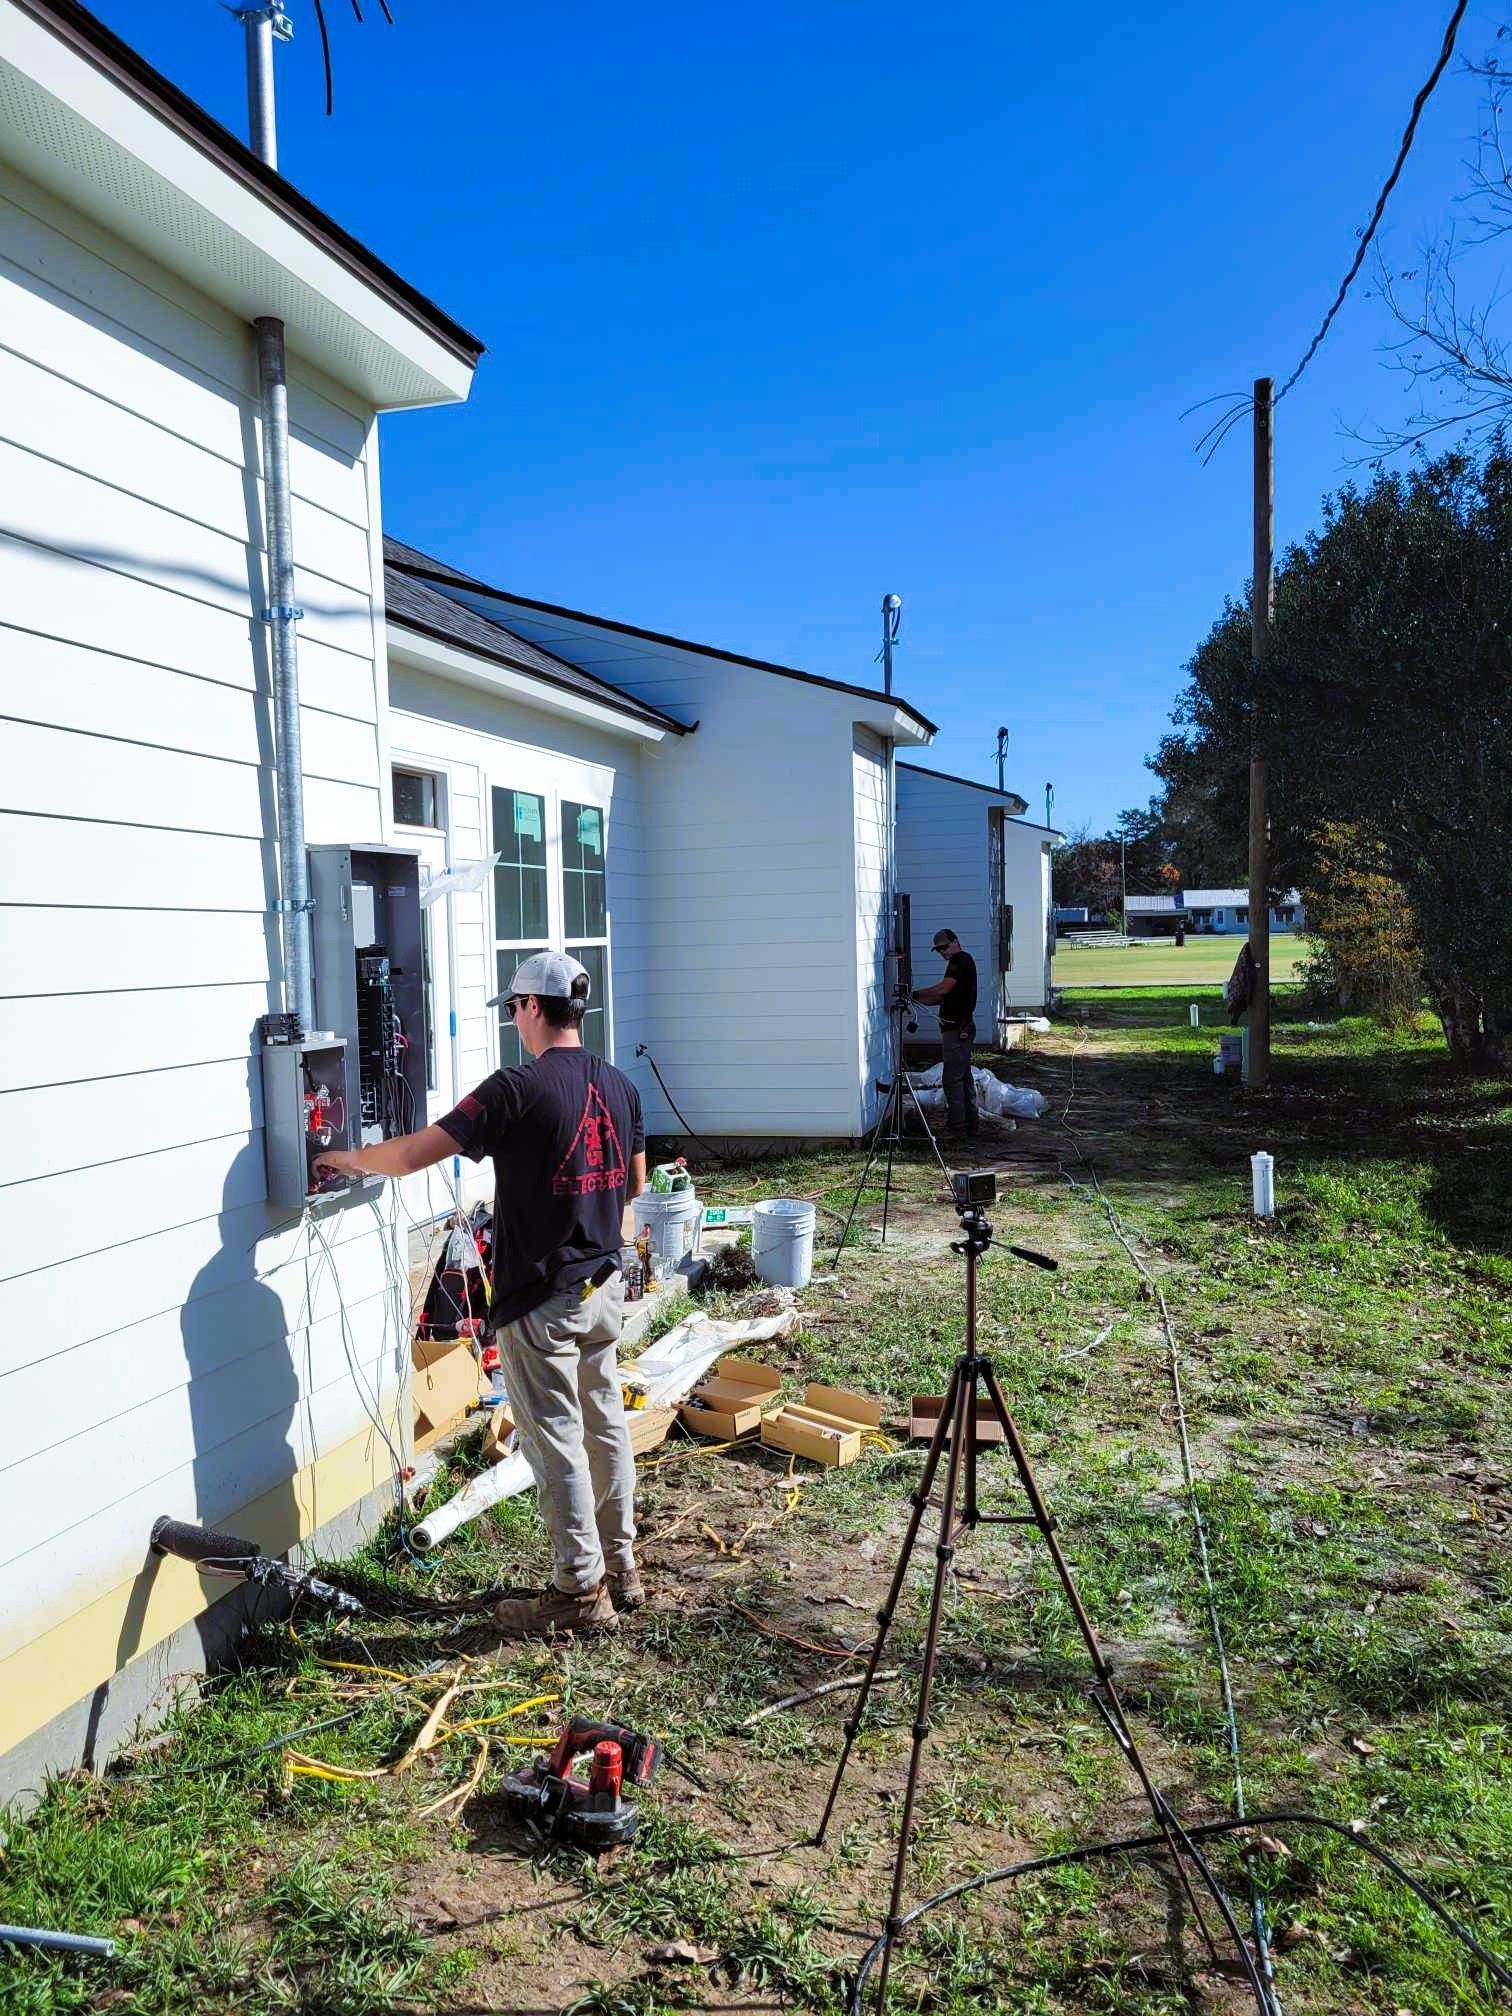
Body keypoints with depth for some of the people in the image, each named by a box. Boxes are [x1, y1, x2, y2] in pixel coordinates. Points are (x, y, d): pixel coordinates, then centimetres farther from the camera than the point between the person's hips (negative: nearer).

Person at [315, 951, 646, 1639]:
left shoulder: (520, 1088, -18)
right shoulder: (619, 1085, 4)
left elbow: (412, 1154, -16)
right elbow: (635, 1183, 15)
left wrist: (351, 1158, 2)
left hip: (541, 1299, -7)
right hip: (605, 1285, 8)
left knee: (556, 1442, 3)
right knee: (606, 1424, 17)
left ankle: (582, 1591, 13)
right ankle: (620, 1568, 29)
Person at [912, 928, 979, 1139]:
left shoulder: (961, 960, -11)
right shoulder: (960, 962, 20)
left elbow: (944, 988, -22)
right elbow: (945, 996, 20)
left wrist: (916, 994, -14)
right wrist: (922, 1000, 9)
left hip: (956, 1030, -11)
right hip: (962, 1028, 11)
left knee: (953, 1078, -8)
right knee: (964, 1077, 14)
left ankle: (956, 1126, -6)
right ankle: (970, 1125, 20)